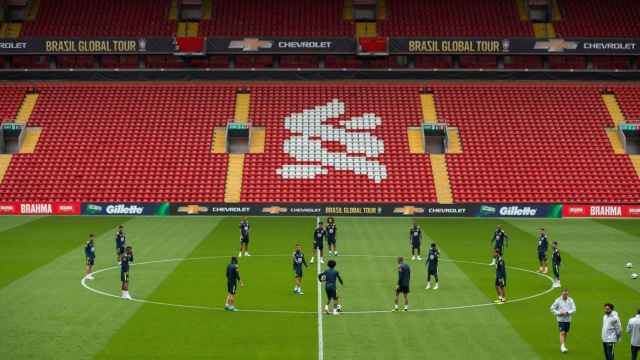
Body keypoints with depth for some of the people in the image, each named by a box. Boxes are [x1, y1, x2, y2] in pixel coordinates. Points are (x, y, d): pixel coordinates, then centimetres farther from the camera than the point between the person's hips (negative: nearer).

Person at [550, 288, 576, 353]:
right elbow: (552, 308, -1)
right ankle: (562, 347, -16)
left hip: (568, 319, 4)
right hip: (561, 319, -4)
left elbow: (574, 309, -3)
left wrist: (567, 312, -18)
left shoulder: (570, 300, 1)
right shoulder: (558, 300, -6)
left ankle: (563, 346, 26)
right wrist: (559, 313, -14)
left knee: (566, 333, 12)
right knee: (562, 333, -13)